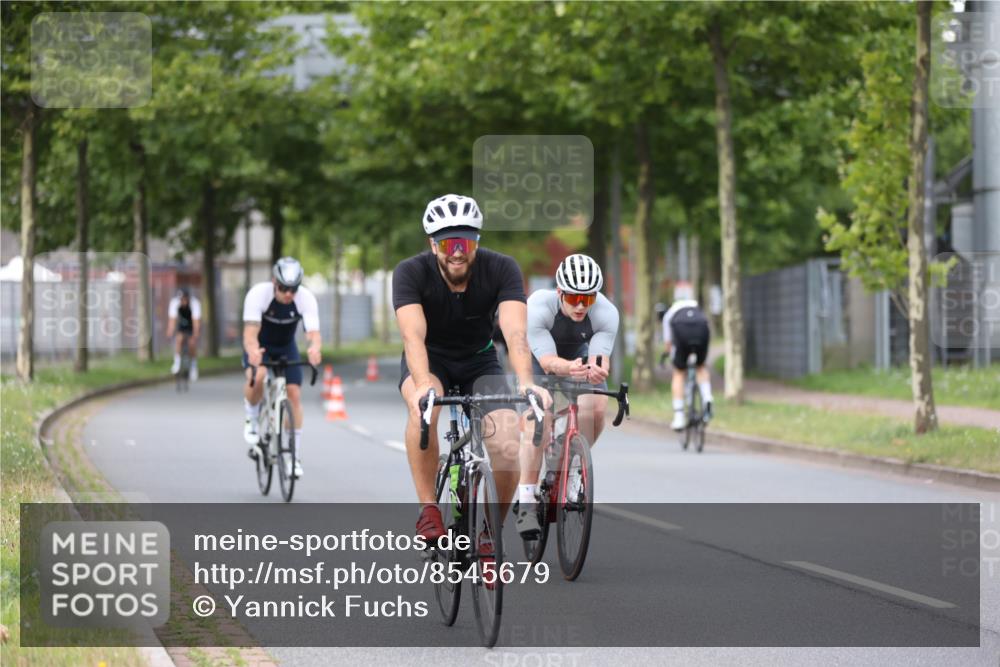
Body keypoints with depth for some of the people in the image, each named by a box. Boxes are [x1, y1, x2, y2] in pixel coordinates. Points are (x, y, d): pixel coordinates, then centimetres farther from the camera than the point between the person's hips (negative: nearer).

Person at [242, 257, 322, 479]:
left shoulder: (306, 298, -28)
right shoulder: (258, 294, -33)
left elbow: (314, 334, -37)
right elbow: (250, 333, -40)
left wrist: (314, 349, -62)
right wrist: (253, 352, -63)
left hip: (286, 346, 2)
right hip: (259, 345, -2)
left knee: (294, 394, -11)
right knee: (257, 376, -33)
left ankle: (295, 458, 1)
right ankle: (252, 421, -5)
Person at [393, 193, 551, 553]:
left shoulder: (501, 269, -23)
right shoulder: (410, 273, -25)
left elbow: (515, 331, -35)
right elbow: (413, 335, -38)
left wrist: (525, 382, -54)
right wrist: (423, 385, -57)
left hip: (480, 361, 1)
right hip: (430, 360, -1)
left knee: (508, 449, -20)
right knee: (423, 409, -37)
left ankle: (489, 537, 3)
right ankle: (428, 510, -22)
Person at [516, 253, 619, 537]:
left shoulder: (606, 313, -31)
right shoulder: (538, 307, -37)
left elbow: (600, 356, -39)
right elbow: (548, 361, -43)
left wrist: (598, 370, -63)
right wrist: (569, 369, -65)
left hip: (578, 354, 3)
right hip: (537, 354, -3)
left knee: (597, 407, -23)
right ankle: (526, 502, -24)